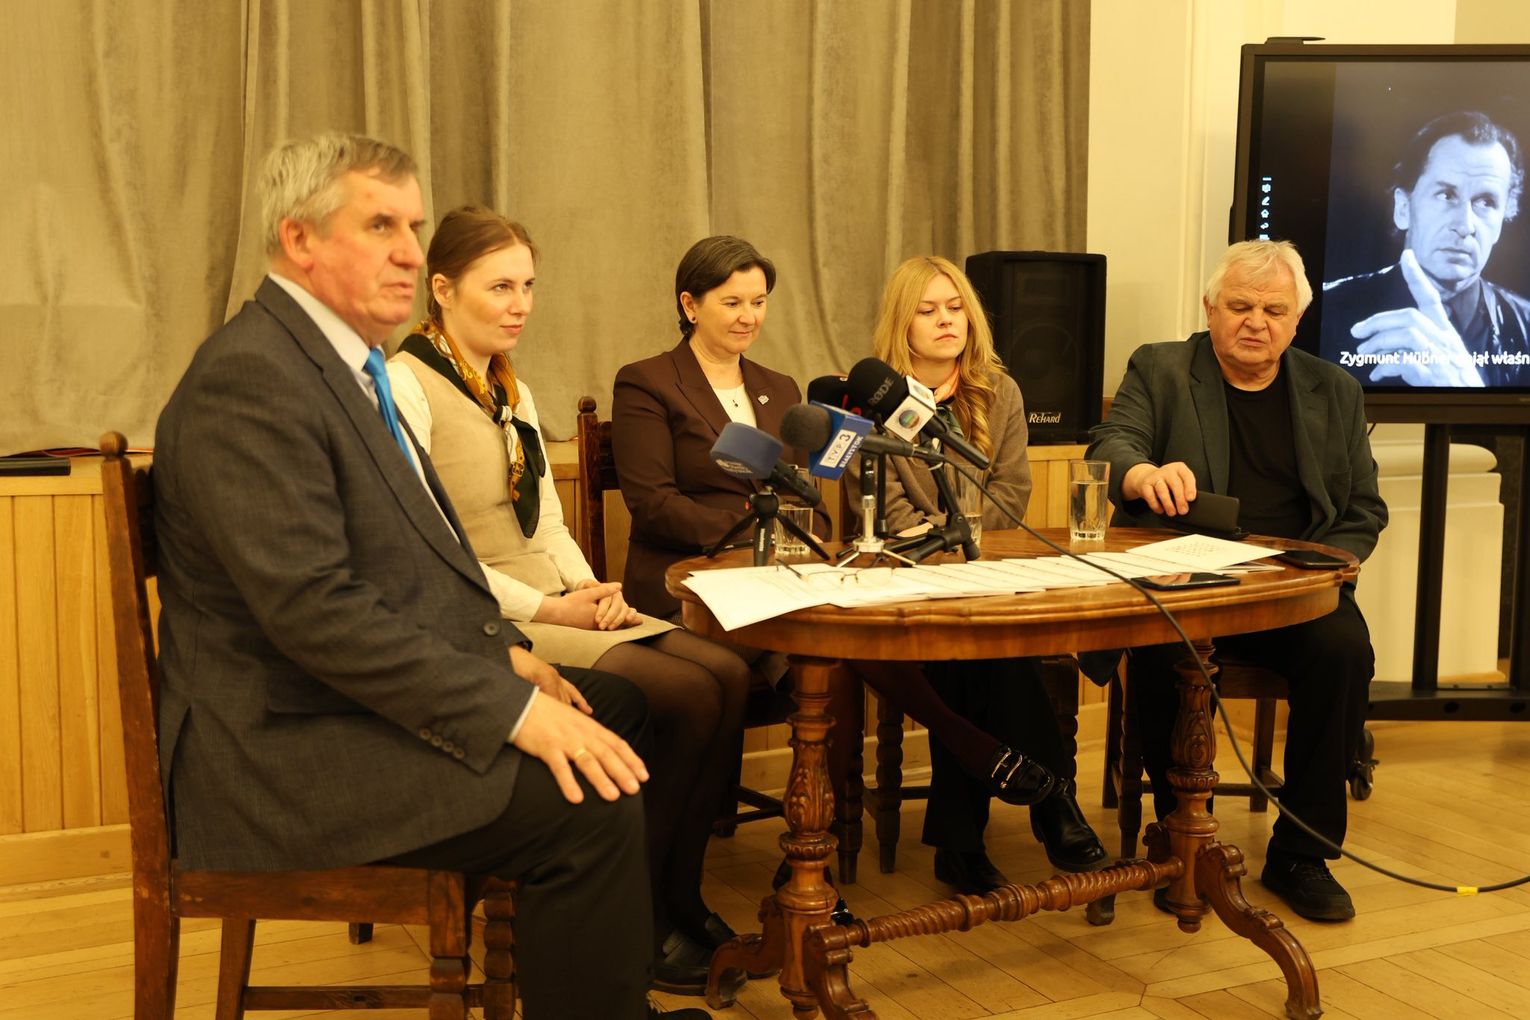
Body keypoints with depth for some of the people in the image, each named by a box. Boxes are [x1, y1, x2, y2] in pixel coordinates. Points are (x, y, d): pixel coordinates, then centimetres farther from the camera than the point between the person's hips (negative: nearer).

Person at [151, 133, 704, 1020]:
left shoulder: (346, 362, 14)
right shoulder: (249, 379, -19)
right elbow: (312, 608, -26)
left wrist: (503, 651, 5)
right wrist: (513, 709, -26)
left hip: (373, 693, 11)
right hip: (291, 747, -11)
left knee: (625, 709, 13)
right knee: (593, 808, -23)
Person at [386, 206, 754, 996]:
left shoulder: (513, 392, 18)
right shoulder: (407, 385, -9)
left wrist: (590, 589, -1)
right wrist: (545, 608, -17)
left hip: (552, 607, 8)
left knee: (727, 674, -12)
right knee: (687, 695, -21)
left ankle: (678, 899, -1)